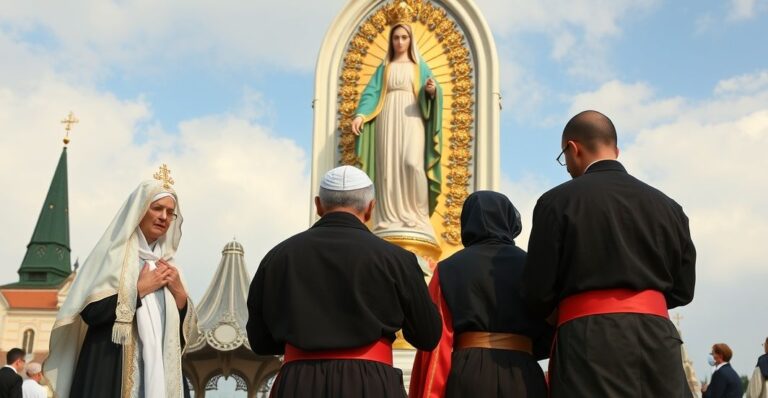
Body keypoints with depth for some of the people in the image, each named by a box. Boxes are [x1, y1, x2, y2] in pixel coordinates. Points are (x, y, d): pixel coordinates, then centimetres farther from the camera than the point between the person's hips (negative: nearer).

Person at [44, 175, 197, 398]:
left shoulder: (167, 265, 15)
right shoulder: (113, 254, -1)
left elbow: (186, 331, 13)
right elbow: (90, 311, -14)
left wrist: (179, 293, -3)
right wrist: (140, 289, -10)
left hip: (160, 370, 5)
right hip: (112, 370, -5)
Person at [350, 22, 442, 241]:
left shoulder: (420, 66, 15)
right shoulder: (384, 67, 18)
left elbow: (431, 94, 7)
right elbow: (371, 92, 5)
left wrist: (432, 90, -18)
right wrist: (361, 114, -11)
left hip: (411, 119, -2)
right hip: (388, 120, 2)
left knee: (412, 163, -21)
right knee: (389, 167, -7)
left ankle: (416, 215, -14)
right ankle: (391, 218, -7)